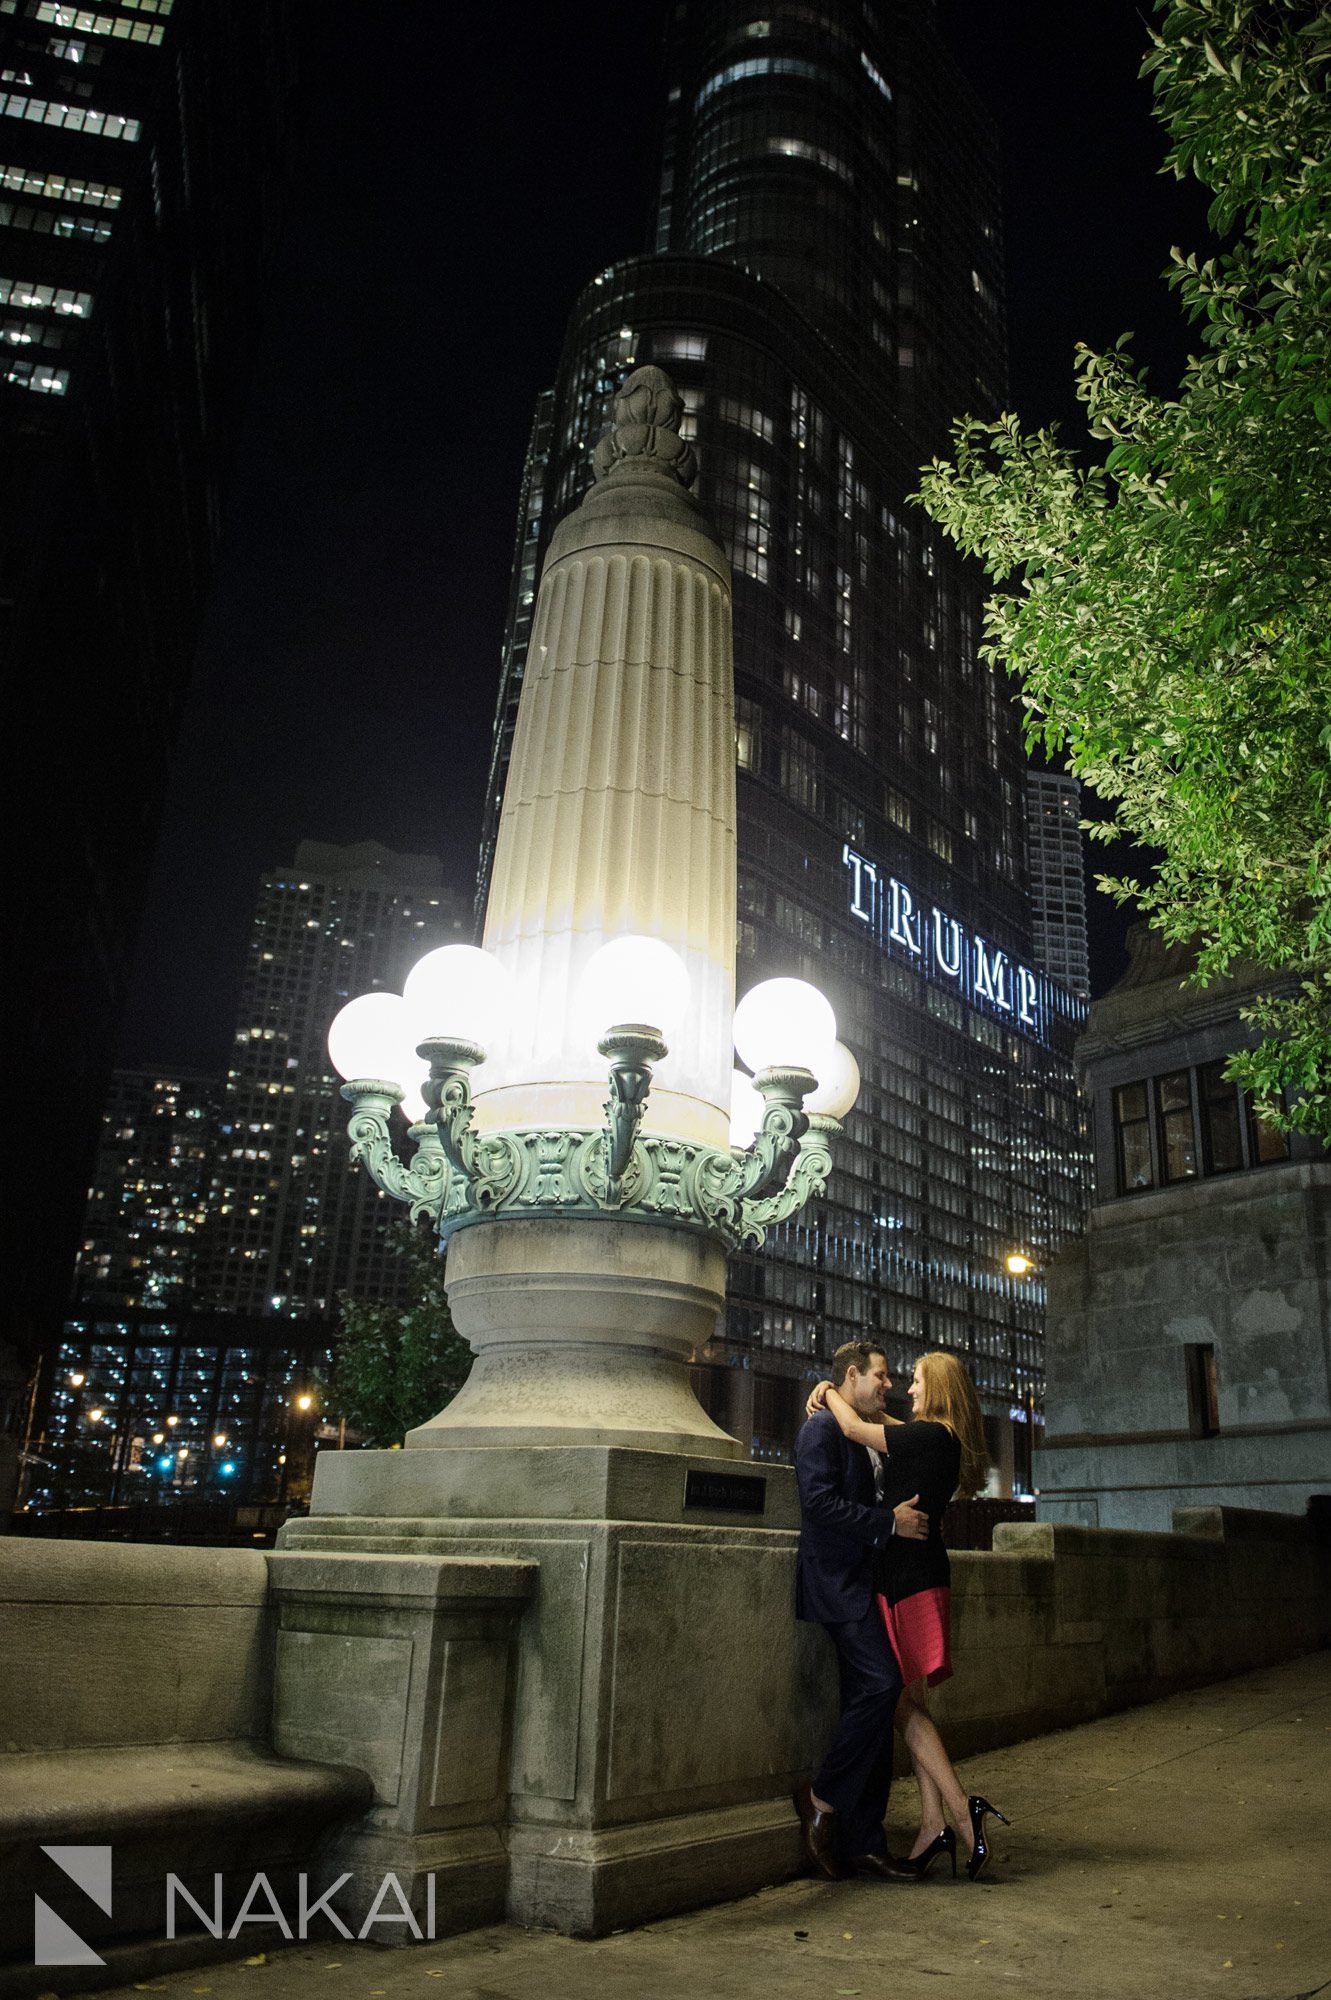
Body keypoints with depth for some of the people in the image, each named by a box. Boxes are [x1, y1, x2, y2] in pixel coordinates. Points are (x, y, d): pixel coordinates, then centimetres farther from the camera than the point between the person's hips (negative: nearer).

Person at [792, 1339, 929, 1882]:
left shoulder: (864, 1433, 20)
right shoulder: (822, 1428, -9)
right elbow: (820, 1502, -20)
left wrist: (903, 1518, 14)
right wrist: (890, 1522, -19)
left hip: (863, 1586, 9)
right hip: (837, 1582, -9)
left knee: (869, 1704, 7)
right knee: (881, 1683, -20)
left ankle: (863, 1845, 12)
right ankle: (822, 1799, -2)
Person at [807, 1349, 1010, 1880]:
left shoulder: (931, 1436, -15)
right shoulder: (939, 1439, 13)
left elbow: (855, 1429, -15)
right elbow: (876, 1420, 27)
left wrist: (830, 1393, 2)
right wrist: (833, 1394, 16)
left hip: (908, 1578, -9)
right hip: (918, 1574, 9)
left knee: (901, 1702, -4)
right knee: (908, 1703, 10)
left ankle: (960, 1811, -6)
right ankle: (934, 1825, 10)